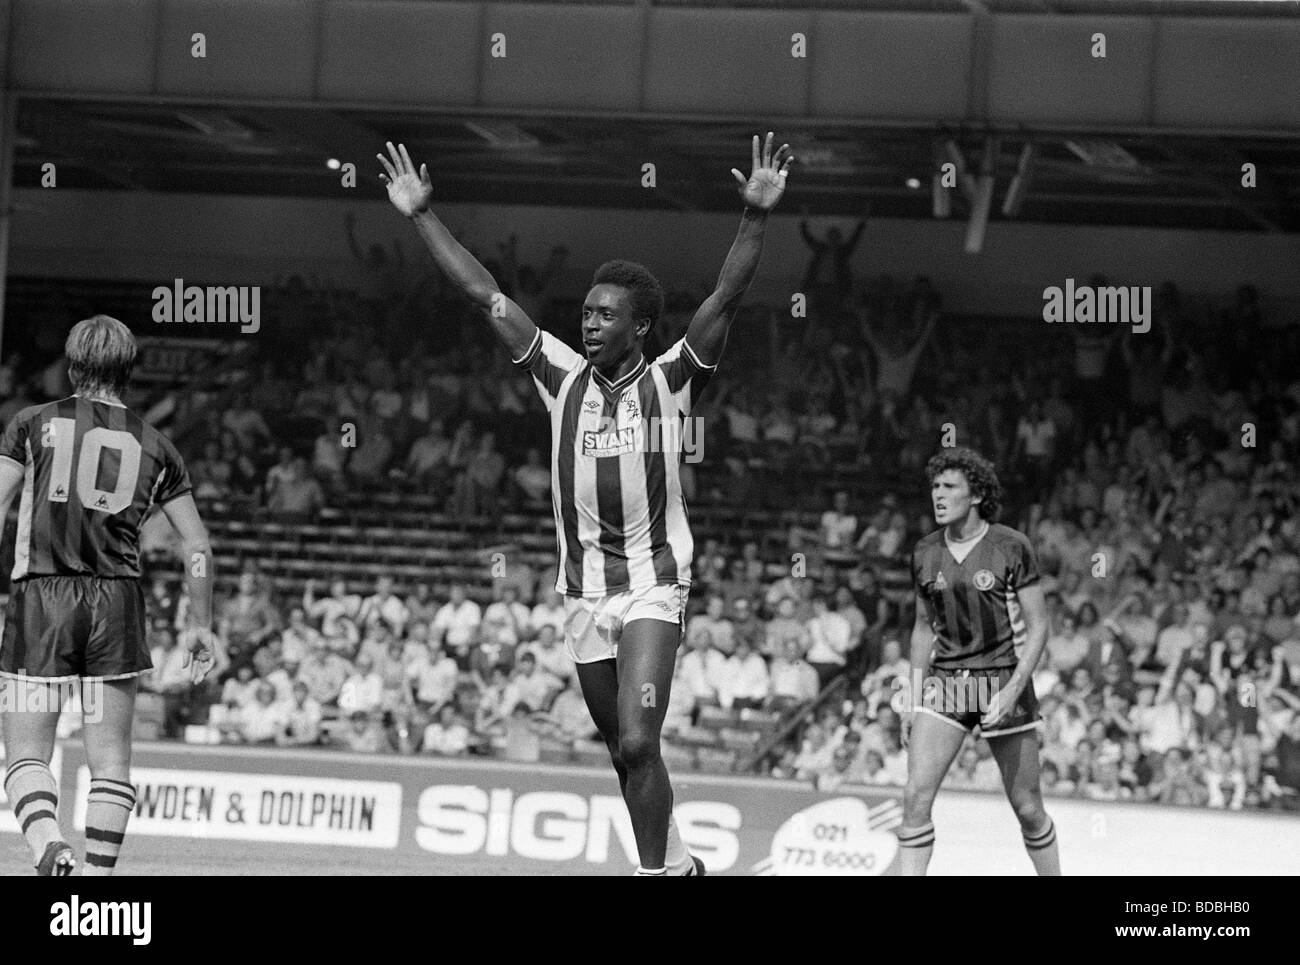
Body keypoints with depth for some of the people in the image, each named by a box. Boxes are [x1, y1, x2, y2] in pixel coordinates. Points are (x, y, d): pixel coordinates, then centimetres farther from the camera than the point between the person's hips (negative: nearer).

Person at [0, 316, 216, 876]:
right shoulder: (153, 446, 10)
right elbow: (197, 544, 9)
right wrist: (200, 626, 17)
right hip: (116, 600, 2)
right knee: (110, 760, 8)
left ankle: (47, 843, -26)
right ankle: (98, 874, 2)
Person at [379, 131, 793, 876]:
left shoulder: (669, 383, -5)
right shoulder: (564, 379, 5)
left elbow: (728, 299, -18)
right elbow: (484, 294, 6)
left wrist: (757, 218, -31)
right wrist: (423, 216, 5)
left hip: (653, 587, -5)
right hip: (585, 591, 5)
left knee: (637, 743, -18)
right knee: (626, 754, 12)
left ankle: (656, 872, -14)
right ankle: (676, 862, 27)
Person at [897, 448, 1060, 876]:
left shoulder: (1011, 548, -8)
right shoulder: (925, 553, 4)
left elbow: (1037, 627, -7)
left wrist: (1013, 691, -17)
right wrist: (914, 701, 11)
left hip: (1004, 683, -3)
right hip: (945, 681, 3)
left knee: (1027, 808, 4)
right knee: (916, 796, -12)